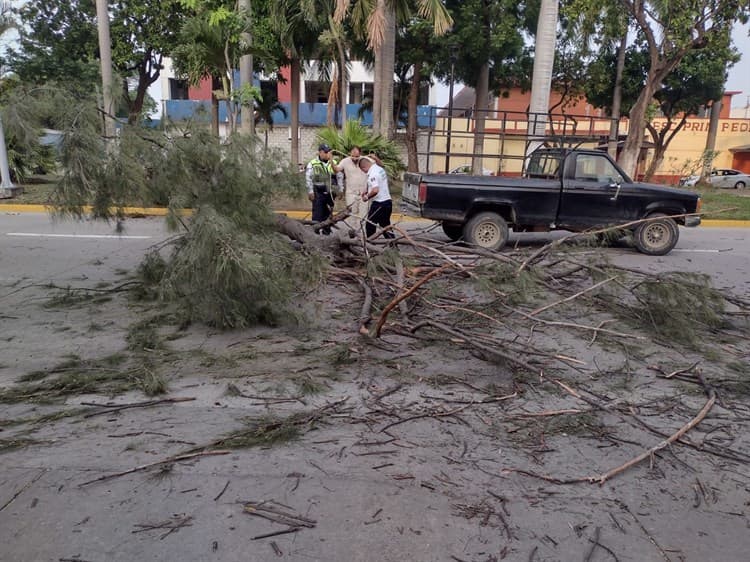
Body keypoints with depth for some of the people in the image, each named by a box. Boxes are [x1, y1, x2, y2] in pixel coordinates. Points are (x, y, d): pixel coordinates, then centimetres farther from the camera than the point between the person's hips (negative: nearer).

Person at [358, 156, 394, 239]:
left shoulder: (372, 173, -18)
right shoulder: (380, 169, 13)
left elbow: (375, 190, -29)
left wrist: (367, 196, -12)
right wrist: (367, 193, 18)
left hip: (379, 204, -9)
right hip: (387, 202, 9)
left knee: (370, 226, 3)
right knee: (385, 226, 16)